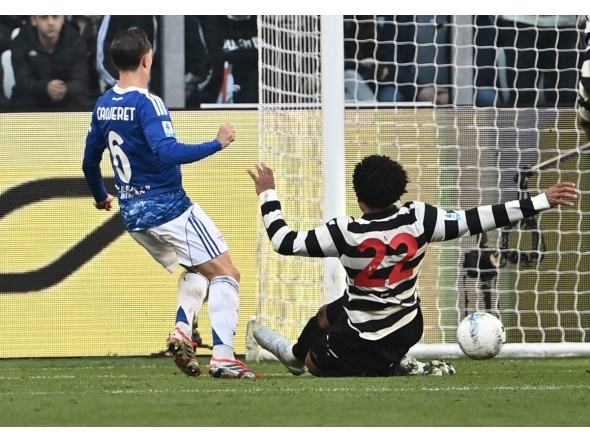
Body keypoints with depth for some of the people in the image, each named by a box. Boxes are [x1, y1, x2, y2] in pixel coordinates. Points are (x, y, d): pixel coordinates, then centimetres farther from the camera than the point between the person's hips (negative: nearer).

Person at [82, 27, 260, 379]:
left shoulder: (103, 106, 7)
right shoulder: (147, 104, -18)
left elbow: (90, 161, 17)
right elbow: (168, 152, -31)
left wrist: (101, 196, 34)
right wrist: (218, 144, -25)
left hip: (133, 213, 8)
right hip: (169, 207, -8)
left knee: (197, 270, 25)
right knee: (226, 273, -2)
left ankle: (182, 331, 1)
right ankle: (223, 358, -14)